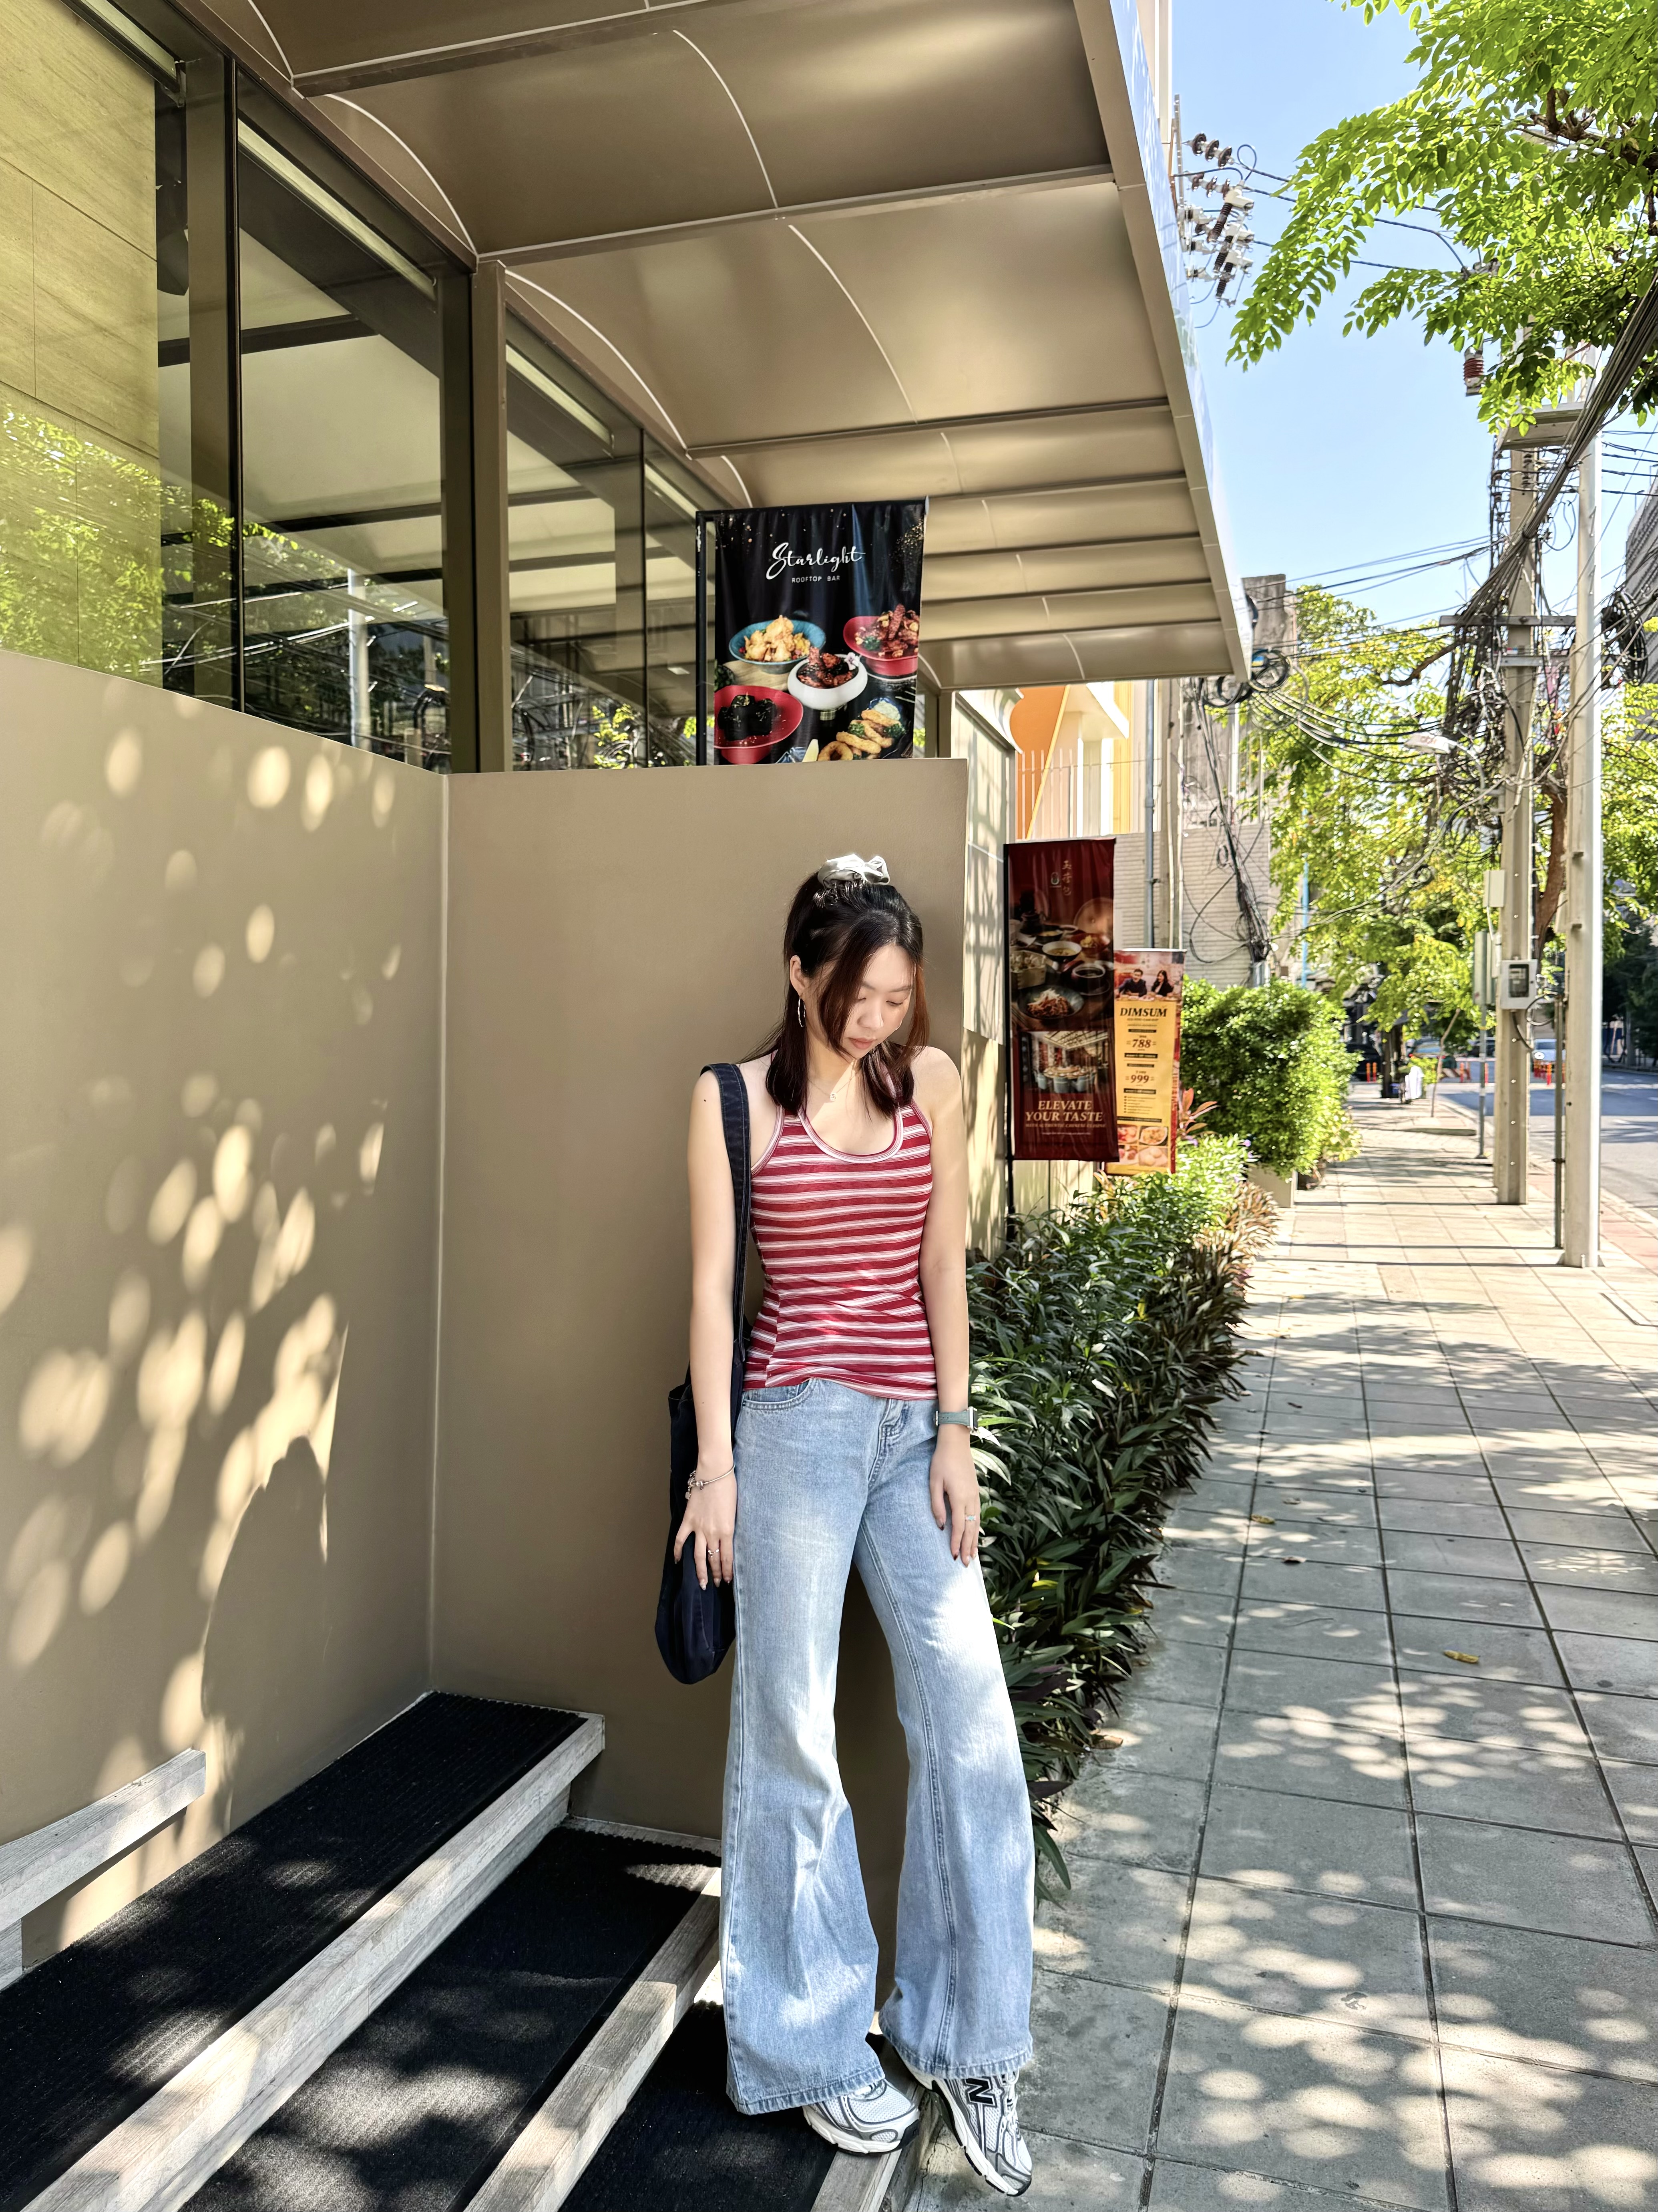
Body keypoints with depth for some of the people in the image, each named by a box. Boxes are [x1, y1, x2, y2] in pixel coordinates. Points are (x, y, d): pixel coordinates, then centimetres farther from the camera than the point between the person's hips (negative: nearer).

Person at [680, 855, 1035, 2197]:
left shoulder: (929, 1079, 6)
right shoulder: (735, 1100, -1)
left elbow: (943, 1263, 4)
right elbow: (712, 1286, -2)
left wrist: (955, 1435, -1)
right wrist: (716, 1466, -5)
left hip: (915, 1427, 3)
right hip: (795, 1420, -3)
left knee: (971, 1719, 2)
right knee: (792, 1732, 6)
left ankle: (967, 2043, 21)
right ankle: (814, 2048, 25)